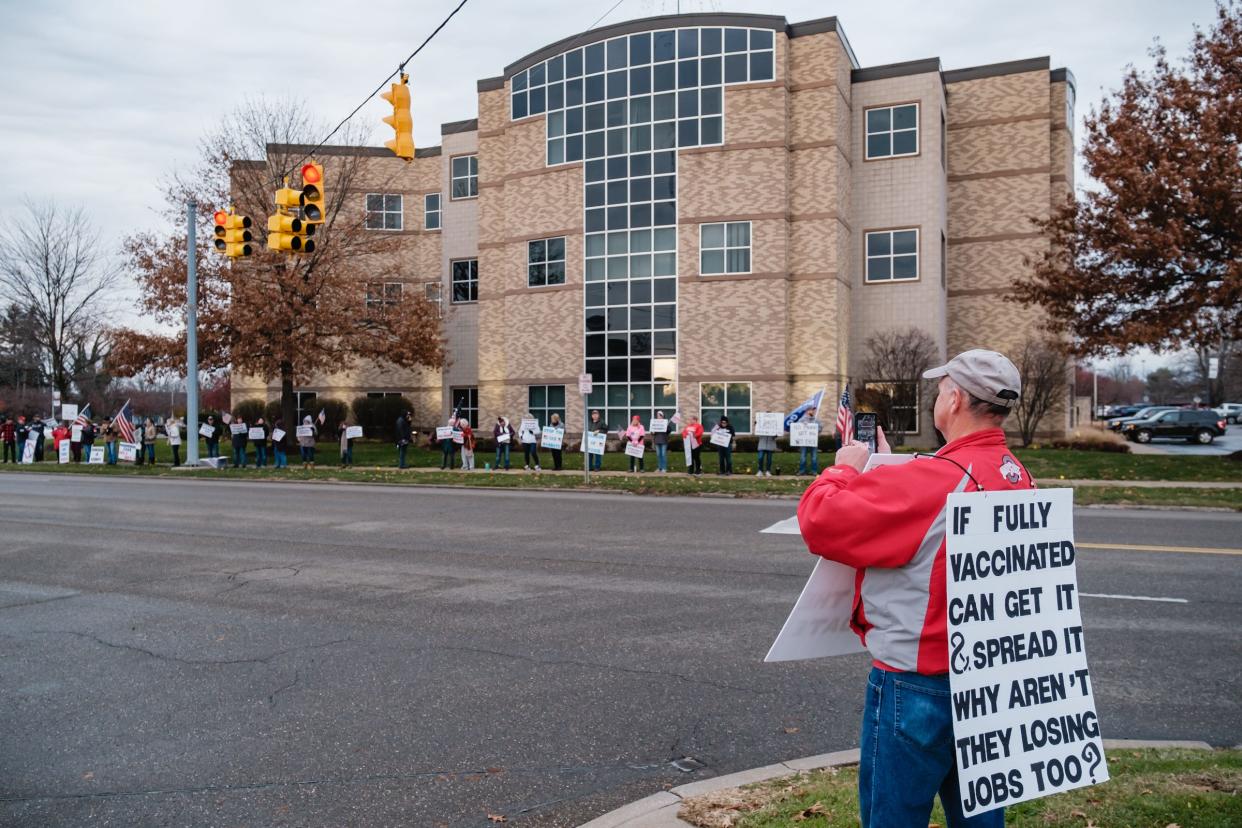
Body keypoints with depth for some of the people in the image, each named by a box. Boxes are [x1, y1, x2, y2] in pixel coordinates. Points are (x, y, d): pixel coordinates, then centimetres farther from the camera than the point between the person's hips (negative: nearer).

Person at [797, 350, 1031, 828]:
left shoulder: (934, 479, -25)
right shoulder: (1016, 477, 3)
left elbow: (820, 520, -21)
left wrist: (845, 468, -4)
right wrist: (885, 466, 19)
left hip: (918, 685, -9)